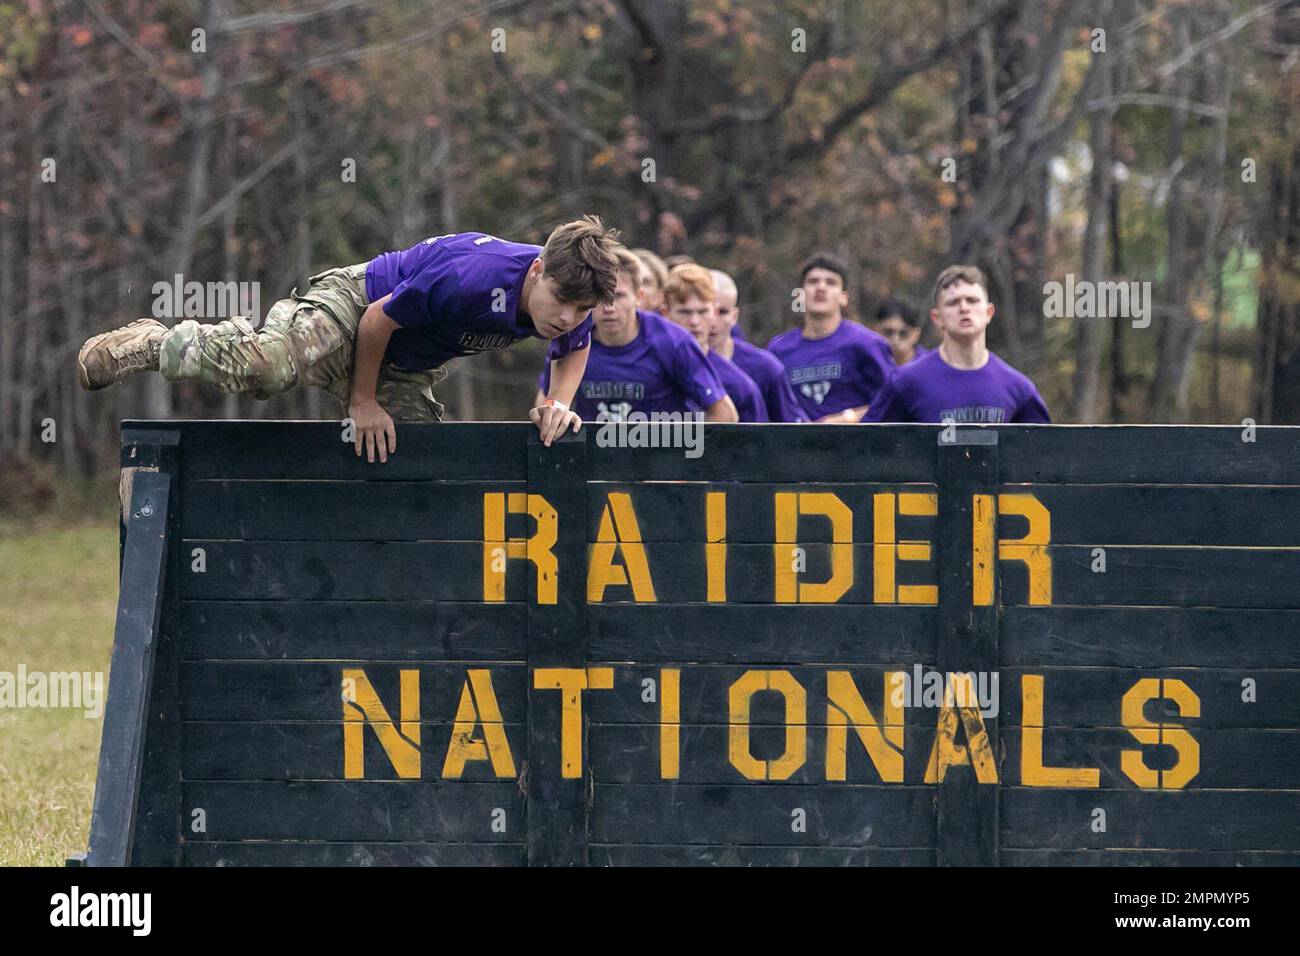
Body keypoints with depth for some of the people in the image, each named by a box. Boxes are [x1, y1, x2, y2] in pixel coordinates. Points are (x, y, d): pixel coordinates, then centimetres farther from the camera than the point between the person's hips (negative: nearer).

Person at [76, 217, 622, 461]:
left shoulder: (571, 308, -16)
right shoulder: (475, 277, -37)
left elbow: (574, 349, 11)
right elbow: (379, 320, -24)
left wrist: (559, 404, -9)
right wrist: (363, 402, -12)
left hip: (405, 370, 8)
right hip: (357, 305, -8)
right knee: (266, 366, -33)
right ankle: (156, 345, -6)